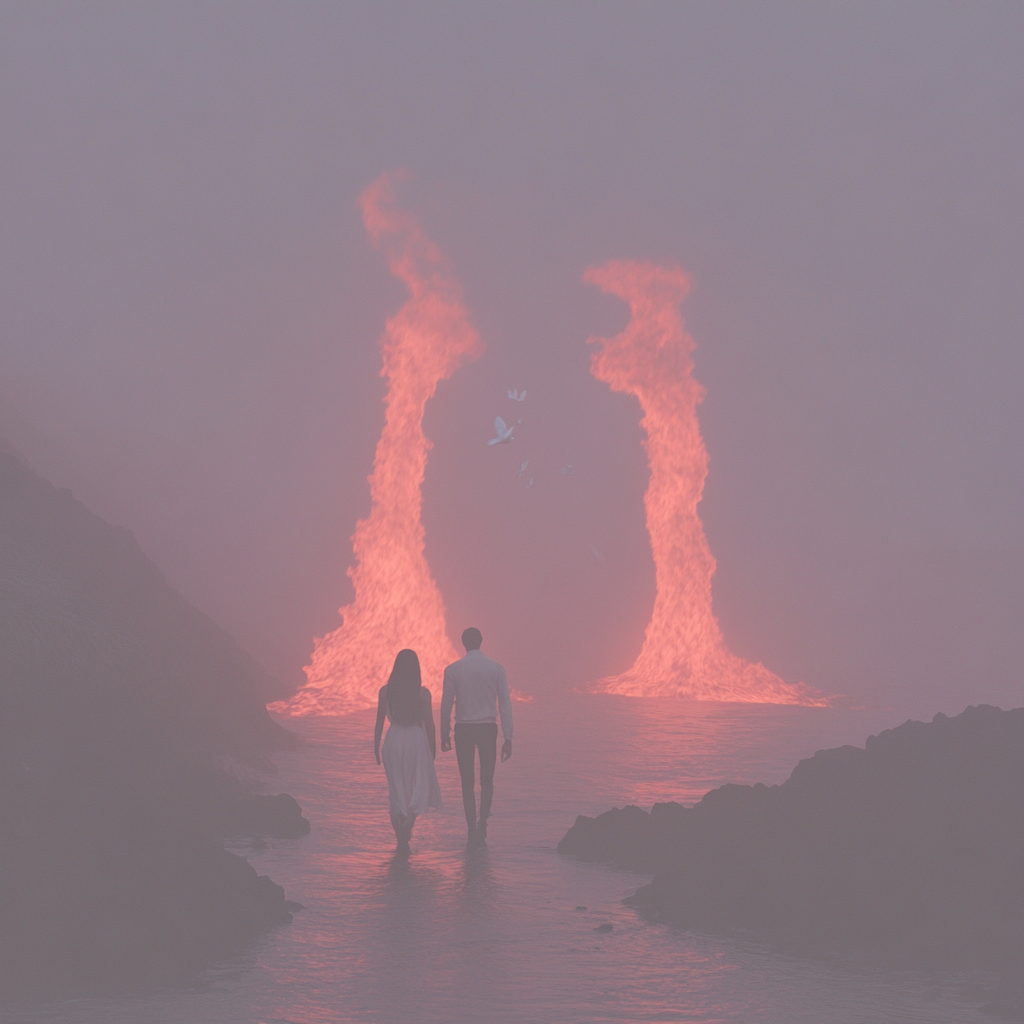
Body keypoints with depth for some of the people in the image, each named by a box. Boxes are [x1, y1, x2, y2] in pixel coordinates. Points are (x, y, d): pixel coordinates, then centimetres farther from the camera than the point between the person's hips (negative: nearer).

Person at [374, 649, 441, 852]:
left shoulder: (385, 691, -3)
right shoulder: (423, 692, -7)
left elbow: (379, 722, 2)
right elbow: (429, 724, -3)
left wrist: (376, 747, 14)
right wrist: (433, 750, 9)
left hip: (394, 741, 2)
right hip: (417, 740, -2)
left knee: (397, 790, 13)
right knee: (418, 789, 8)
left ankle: (401, 839, 15)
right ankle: (406, 829, -12)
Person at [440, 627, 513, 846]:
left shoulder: (453, 670, -3)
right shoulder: (496, 669, -1)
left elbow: (446, 705, 1)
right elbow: (505, 704, -2)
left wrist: (444, 734, 13)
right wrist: (508, 738, 0)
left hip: (464, 729, 0)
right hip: (488, 729, 1)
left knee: (468, 783, 8)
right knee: (487, 780, 15)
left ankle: (473, 832, 5)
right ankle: (483, 822, -5)